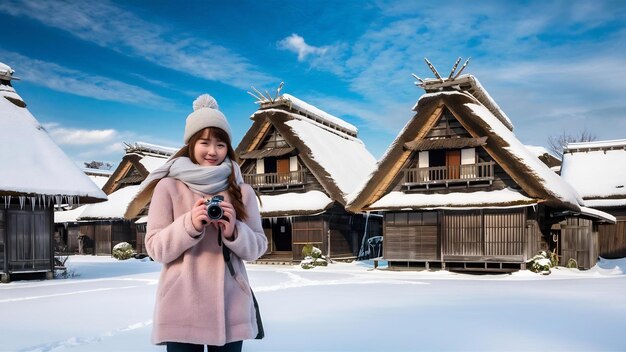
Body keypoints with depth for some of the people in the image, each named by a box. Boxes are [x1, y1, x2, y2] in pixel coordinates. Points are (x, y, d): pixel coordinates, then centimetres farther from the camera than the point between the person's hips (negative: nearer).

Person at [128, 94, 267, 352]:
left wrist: (234, 231, -13)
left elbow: (257, 248, 7)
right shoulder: (168, 187, 0)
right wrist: (190, 225, -18)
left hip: (231, 308, 2)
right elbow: (156, 249, -2)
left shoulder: (242, 191, 7)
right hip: (182, 309, -2)